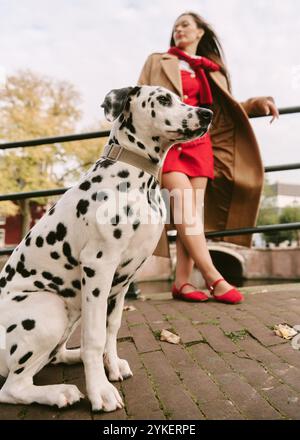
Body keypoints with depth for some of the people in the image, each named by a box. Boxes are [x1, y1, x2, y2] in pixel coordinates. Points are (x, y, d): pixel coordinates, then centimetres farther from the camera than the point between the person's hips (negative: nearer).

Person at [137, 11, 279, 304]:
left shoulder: (212, 70, 23)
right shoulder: (157, 61, 18)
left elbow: (228, 108, 18)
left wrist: (258, 103, 1)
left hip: (199, 143, 3)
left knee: (192, 212, -7)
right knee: (185, 209, -17)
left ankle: (182, 282, -5)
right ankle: (214, 279, -16)